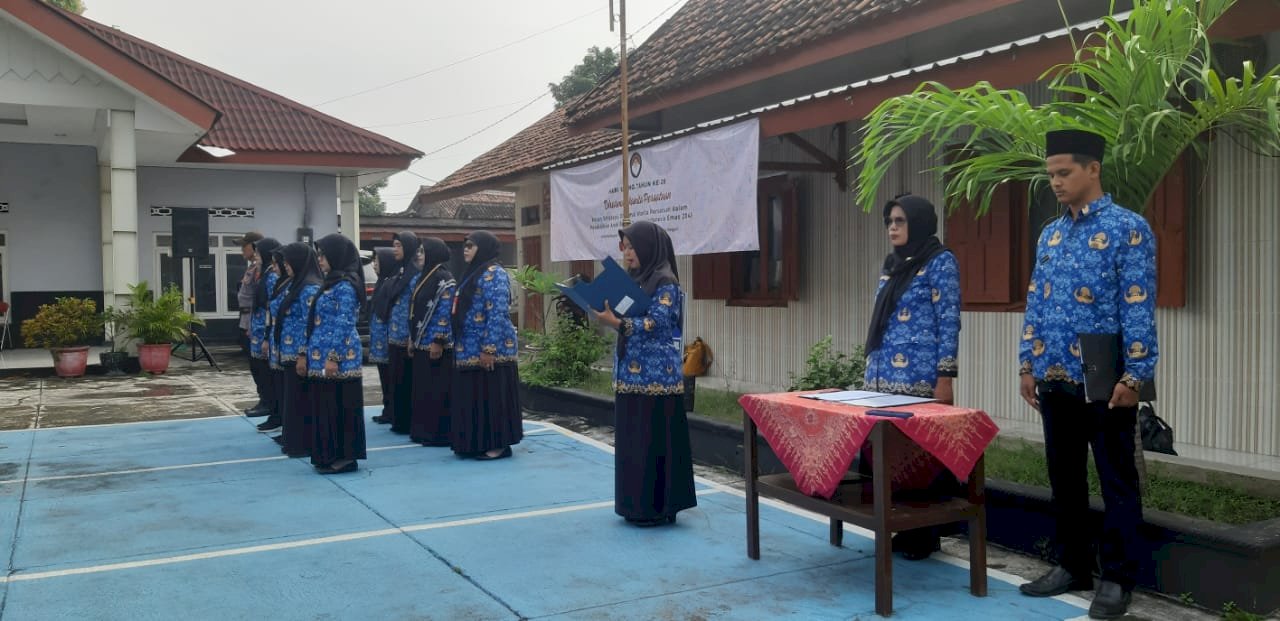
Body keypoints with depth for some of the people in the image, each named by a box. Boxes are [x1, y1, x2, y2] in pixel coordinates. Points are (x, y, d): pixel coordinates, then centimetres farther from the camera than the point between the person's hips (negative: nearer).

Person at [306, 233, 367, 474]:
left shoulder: (345, 286, -14)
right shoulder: (331, 283, 15)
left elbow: (344, 325, -18)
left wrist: (333, 357, -20)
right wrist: (309, 353, 20)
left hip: (338, 356, -10)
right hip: (321, 355, 10)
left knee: (341, 407, -3)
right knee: (325, 407, 12)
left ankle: (345, 457, 4)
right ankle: (330, 456, 20)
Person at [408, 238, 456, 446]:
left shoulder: (444, 279, -13)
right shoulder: (425, 277, 15)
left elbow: (445, 312, -18)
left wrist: (438, 341, -21)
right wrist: (412, 339, 18)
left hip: (436, 345, -9)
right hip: (423, 344, 9)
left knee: (438, 390, -4)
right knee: (423, 388, 13)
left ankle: (441, 433, 1)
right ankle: (424, 431, 20)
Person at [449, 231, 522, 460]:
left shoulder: (493, 274, -12)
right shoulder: (474, 273, 17)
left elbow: (497, 314, -20)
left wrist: (489, 348, -23)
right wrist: (460, 345, 19)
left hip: (488, 349, -10)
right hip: (470, 349, 10)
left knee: (492, 395, -4)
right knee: (473, 396, 11)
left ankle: (499, 445, 2)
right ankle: (478, 443, 18)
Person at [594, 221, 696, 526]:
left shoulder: (665, 283, -10)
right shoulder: (635, 280, 15)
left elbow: (655, 325, -19)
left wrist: (615, 323, -29)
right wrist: (606, 312, -1)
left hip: (655, 377, -9)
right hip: (631, 375, 9)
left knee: (655, 442, -4)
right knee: (632, 441, 11)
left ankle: (659, 507, 4)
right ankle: (638, 504, 19)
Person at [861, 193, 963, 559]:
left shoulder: (940, 261, -5)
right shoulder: (890, 265, 16)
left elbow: (949, 322, -10)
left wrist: (946, 377, -16)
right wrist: (872, 369, 17)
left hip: (920, 377, -7)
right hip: (882, 376, 7)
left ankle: (924, 535, 10)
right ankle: (902, 529, 19)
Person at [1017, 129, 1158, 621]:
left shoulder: (1128, 229, -8)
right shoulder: (1049, 235, 12)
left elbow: (1138, 308, -12)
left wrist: (1133, 376, -16)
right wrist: (1028, 364, 9)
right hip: (1055, 381, 7)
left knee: (1116, 482, 5)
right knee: (1064, 478, 14)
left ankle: (1117, 580, 15)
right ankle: (1072, 566, 27)